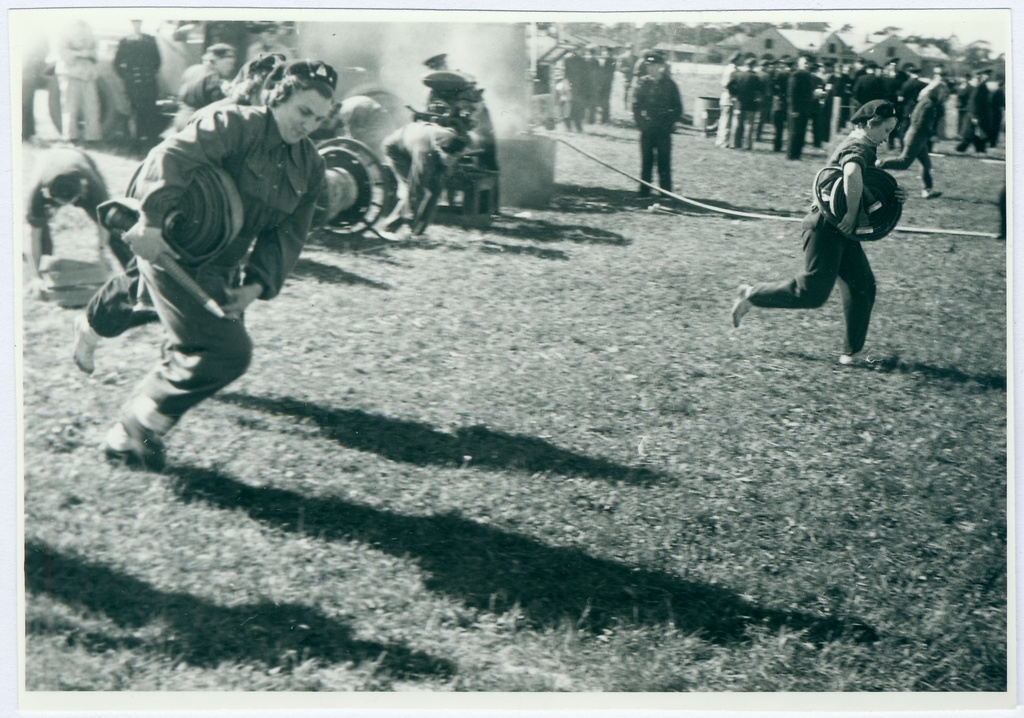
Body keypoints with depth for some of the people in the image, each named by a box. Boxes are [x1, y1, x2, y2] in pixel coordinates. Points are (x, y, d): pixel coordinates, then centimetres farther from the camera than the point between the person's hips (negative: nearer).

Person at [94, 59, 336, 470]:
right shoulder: (236, 125, -13)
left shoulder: (310, 169, 9)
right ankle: (134, 431, -3)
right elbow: (173, 156, -27)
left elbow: (287, 235, 5)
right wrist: (154, 221, -39)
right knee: (229, 351, -16)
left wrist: (257, 284, -10)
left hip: (220, 269, 8)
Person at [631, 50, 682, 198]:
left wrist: (670, 123, -6)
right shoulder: (643, 83, 4)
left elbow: (678, 108, 4)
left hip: (663, 129, -2)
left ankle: (666, 192, 5)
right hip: (647, 128, 2)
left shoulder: (669, 84, 0)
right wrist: (640, 121, -5)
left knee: (664, 161, -1)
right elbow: (636, 104, 6)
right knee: (646, 160, 5)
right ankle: (644, 191, 11)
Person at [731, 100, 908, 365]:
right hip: (826, 227, -10)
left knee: (863, 288, 5)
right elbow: (852, 174, -40)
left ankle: (851, 352, 10)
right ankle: (752, 295, 9)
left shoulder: (866, 148, 15)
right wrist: (851, 214, -31)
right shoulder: (858, 147, -16)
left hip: (841, 232, 10)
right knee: (813, 292, -7)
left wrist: (893, 194, 3)